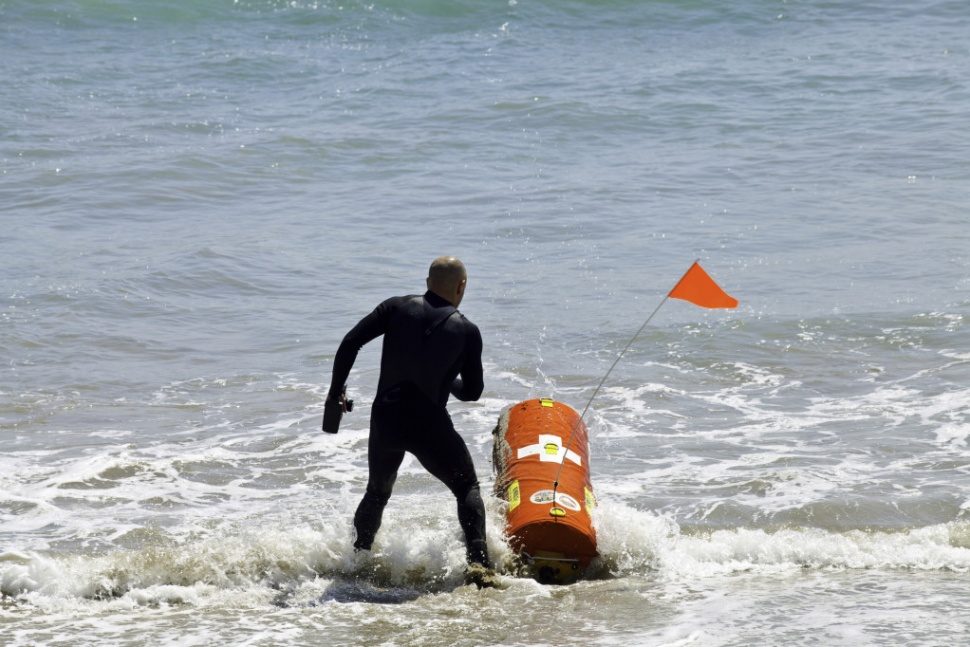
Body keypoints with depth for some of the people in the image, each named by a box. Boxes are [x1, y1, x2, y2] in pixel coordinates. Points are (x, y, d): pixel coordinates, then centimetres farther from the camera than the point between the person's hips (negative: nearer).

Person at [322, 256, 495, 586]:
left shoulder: (397, 307, 4)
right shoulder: (467, 331, 0)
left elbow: (350, 343, -3)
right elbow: (472, 392, 5)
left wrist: (336, 391, 7)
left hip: (385, 421, 3)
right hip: (430, 426, -3)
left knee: (377, 493, 27)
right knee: (467, 488, 12)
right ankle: (478, 562, -5)